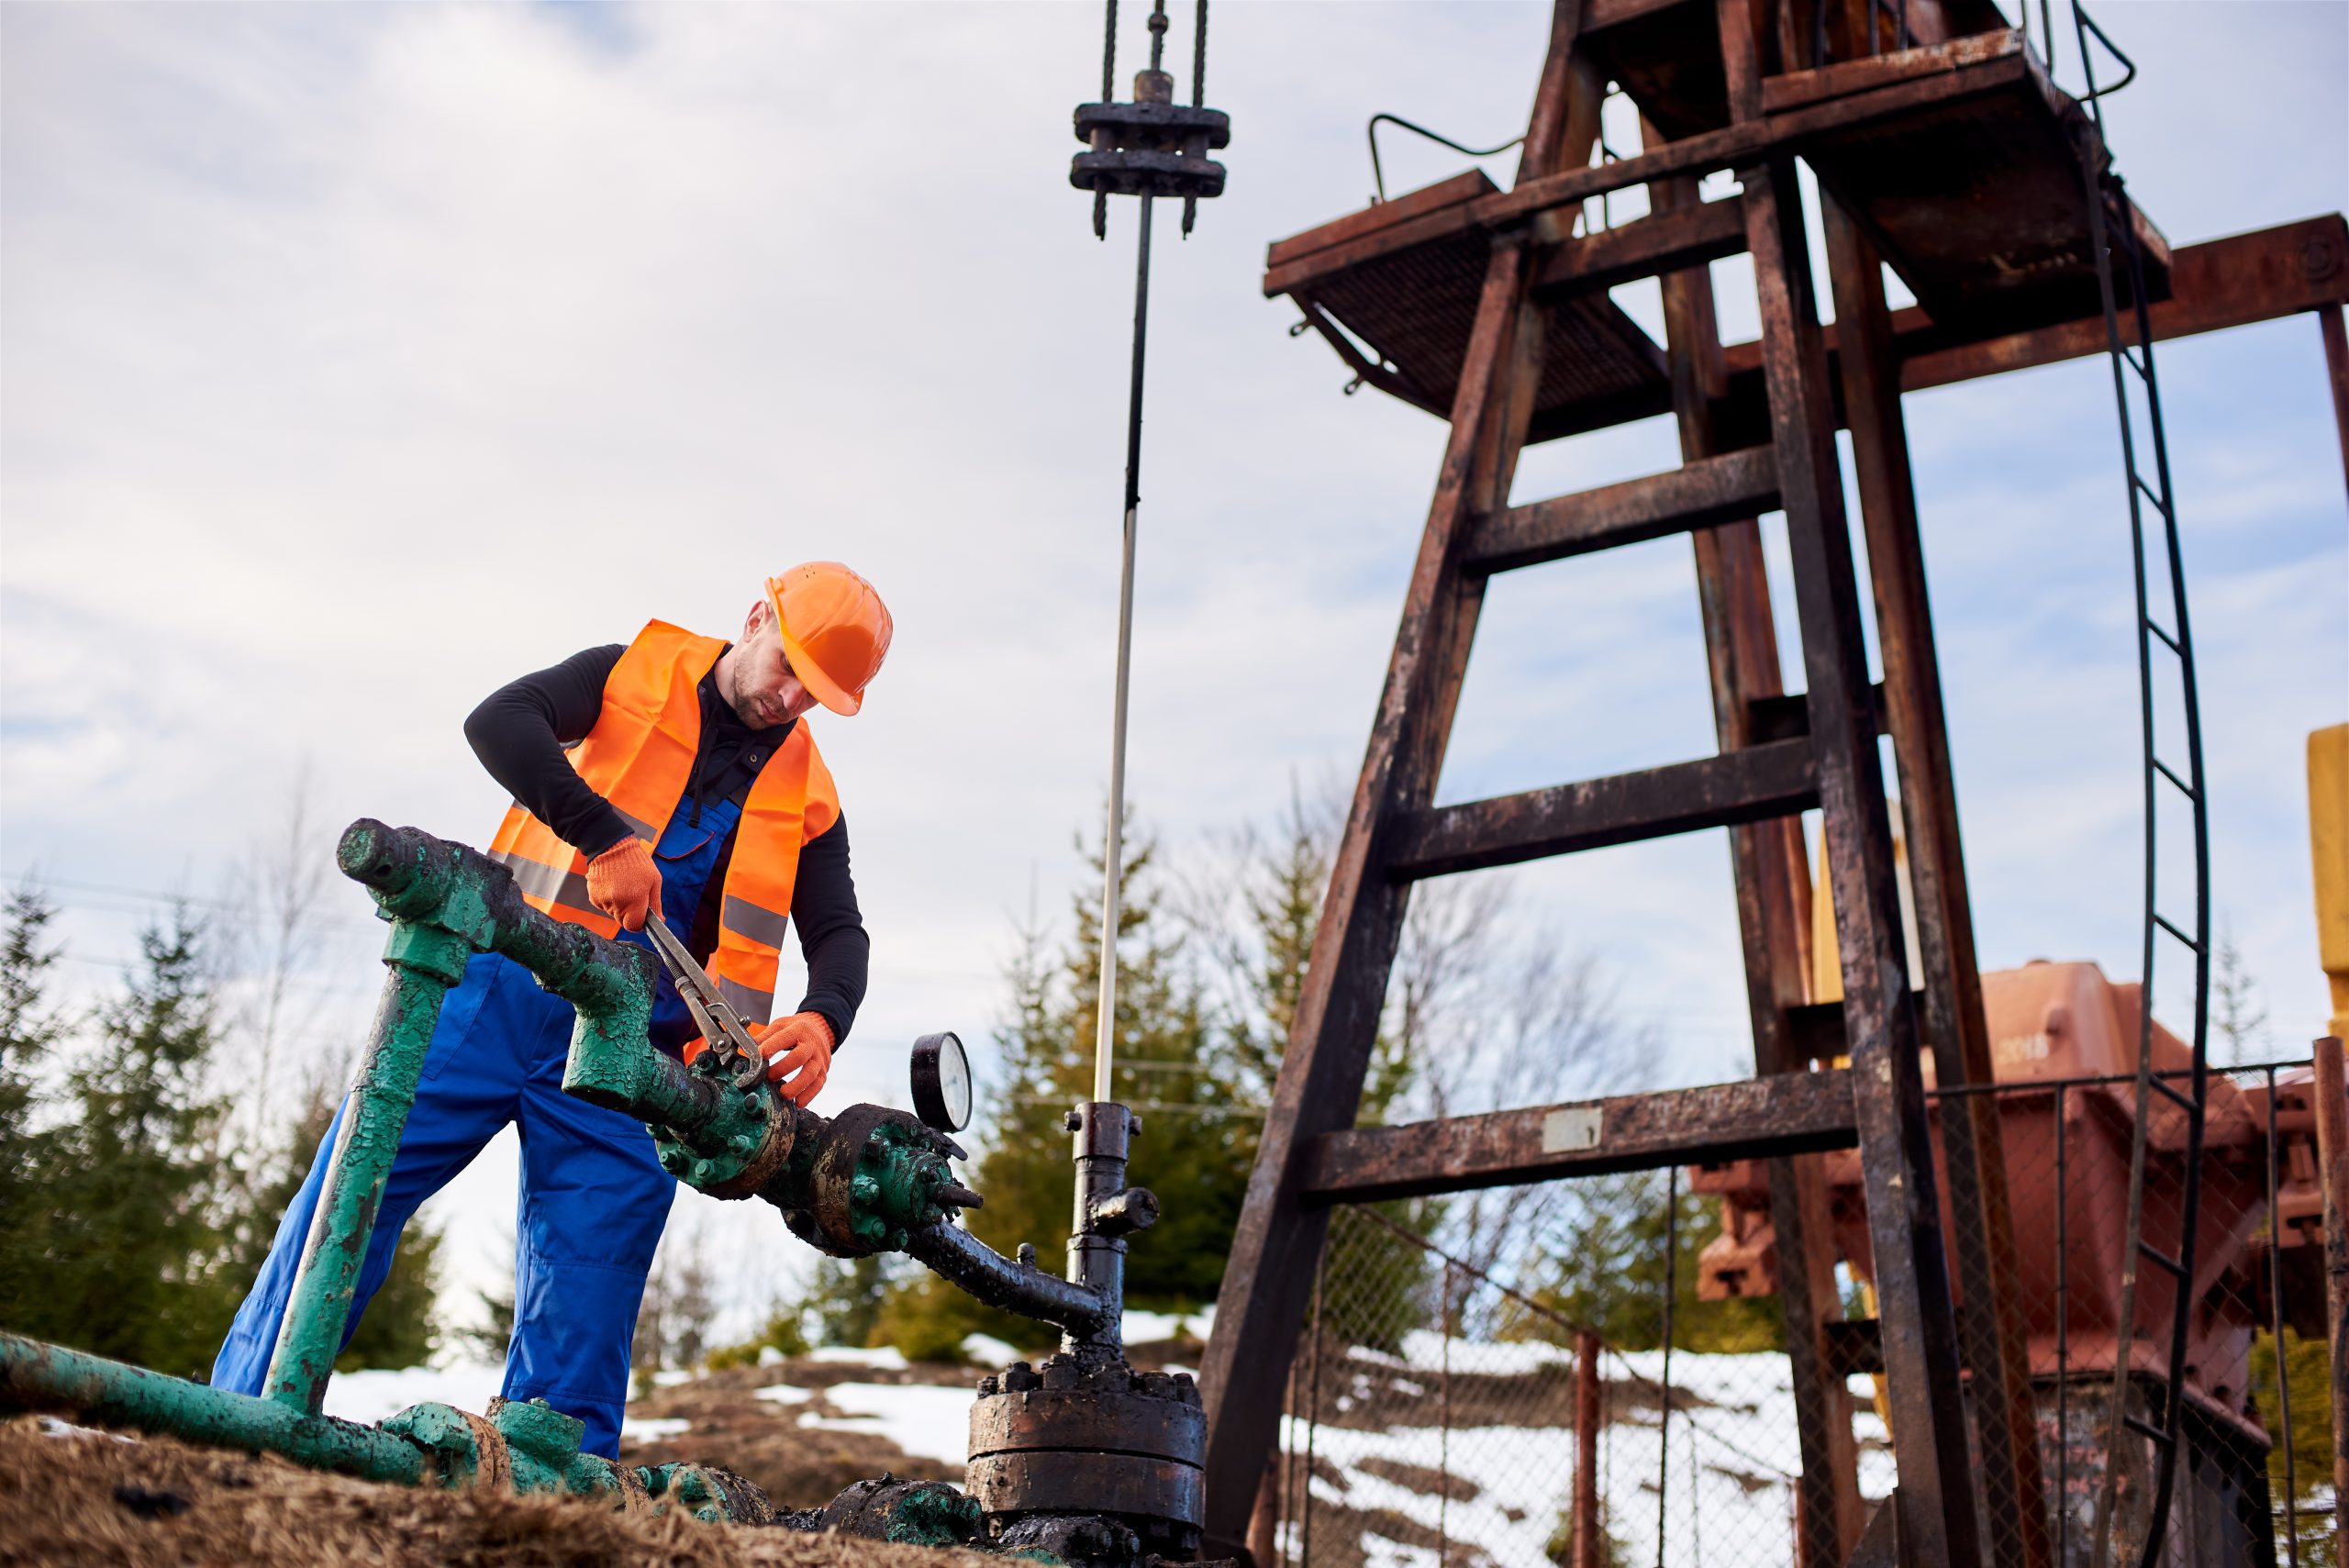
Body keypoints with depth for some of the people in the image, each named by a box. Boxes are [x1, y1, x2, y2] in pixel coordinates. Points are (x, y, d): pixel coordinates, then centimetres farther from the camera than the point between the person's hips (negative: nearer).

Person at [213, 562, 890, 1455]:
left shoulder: (806, 797, 13)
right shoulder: (632, 675, 5)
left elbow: (838, 931, 5)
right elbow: (498, 723, -12)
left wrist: (822, 1020, -19)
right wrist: (607, 835, -25)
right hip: (506, 987, -2)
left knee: (591, 1275, -3)